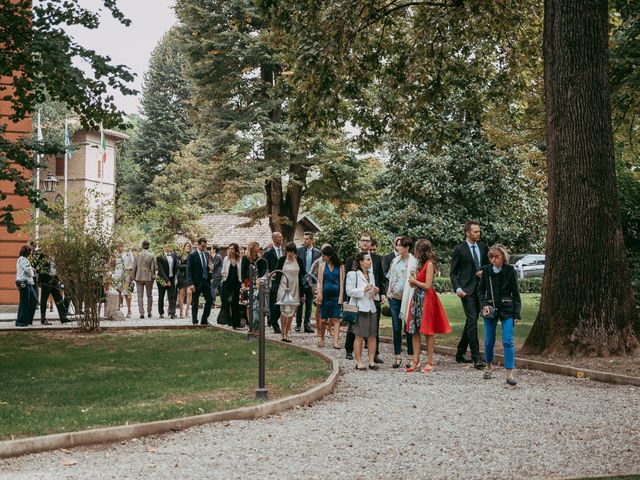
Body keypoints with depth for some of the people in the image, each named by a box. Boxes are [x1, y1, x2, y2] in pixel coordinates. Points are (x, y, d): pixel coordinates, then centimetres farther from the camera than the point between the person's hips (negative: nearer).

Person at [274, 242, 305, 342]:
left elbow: (302, 275, 10)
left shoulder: (299, 261, 5)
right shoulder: (281, 260, 0)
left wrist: (302, 292, 7)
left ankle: (287, 333, 13)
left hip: (295, 289, 3)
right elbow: (277, 275, 3)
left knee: (292, 312, 4)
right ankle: (284, 333, -10)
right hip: (283, 287, -3)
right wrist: (275, 290, -1)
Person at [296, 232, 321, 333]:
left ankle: (307, 325, 11)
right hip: (300, 281, 0)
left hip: (311, 282, 1)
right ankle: (298, 324, 12)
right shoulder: (299, 251, 2)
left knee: (309, 305, 5)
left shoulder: (317, 253, 3)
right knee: (299, 304, 4)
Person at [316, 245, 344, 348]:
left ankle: (336, 341, -12)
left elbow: (341, 282, 2)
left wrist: (340, 297, -5)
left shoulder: (340, 267, 3)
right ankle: (322, 339, 20)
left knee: (336, 319, -7)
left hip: (336, 296, -1)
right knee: (323, 319, 3)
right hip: (325, 296, 1)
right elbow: (320, 281, 6)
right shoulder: (322, 266, 7)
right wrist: (319, 294, -4)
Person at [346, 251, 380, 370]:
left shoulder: (371, 275, 18)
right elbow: (349, 291, -11)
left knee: (372, 336, 4)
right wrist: (363, 290, -19)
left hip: (371, 308, 7)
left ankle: (371, 361, 9)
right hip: (359, 308, -7)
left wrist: (375, 292, 5)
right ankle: (359, 362, 3)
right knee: (359, 336, -3)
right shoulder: (352, 274, -4)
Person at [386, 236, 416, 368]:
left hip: (407, 298, -5)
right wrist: (388, 292, 7)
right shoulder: (395, 261, 10)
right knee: (396, 328, 6)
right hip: (394, 298, 5)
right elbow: (389, 278, 19)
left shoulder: (414, 262, -6)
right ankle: (397, 356, 12)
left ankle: (411, 357, 10)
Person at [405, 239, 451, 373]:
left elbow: (427, 286, -17)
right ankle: (416, 361, 8)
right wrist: (413, 278, -2)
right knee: (414, 331, 5)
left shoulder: (429, 264, -12)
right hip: (417, 298, 9)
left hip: (426, 299, -9)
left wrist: (414, 281, -6)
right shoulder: (421, 263, 14)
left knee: (428, 331, -2)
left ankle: (429, 362, 4)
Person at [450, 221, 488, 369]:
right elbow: (453, 272, -2)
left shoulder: (482, 248, 11)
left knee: (470, 322, 12)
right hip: (467, 290, -6)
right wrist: (457, 288, -15)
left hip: (480, 289, 6)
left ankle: (460, 353, 24)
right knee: (472, 322, -13)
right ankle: (476, 357, -15)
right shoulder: (459, 249, -4)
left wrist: (484, 272, -2)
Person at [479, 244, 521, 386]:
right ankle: (489, 367, 32)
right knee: (489, 341, 9)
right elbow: (481, 290, 8)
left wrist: (516, 314, -5)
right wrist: (484, 305, -9)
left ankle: (510, 373, -9)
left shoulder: (510, 271, -6)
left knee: (508, 341, -10)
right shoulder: (486, 270, -1)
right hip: (490, 309, 2)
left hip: (507, 310, -2)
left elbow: (515, 293, -2)